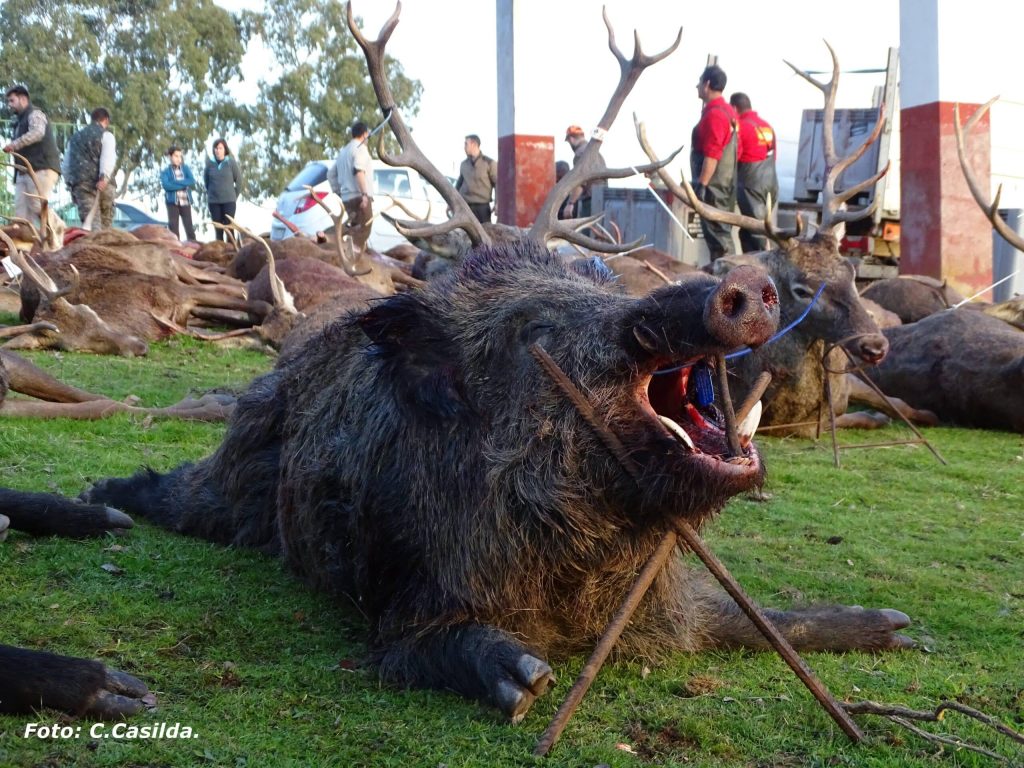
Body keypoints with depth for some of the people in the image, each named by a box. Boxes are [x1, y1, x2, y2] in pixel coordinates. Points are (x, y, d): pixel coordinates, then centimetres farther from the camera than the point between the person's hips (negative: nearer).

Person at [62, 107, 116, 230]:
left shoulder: (75, 137, 23)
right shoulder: (106, 135, 6)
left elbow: (65, 164, 23)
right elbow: (108, 158, -11)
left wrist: (69, 182, 25)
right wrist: (104, 178, -21)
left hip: (79, 183, 3)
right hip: (102, 184, -3)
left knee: (89, 221, -7)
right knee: (106, 222, 6)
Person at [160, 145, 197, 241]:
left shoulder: (186, 169, 9)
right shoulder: (165, 171, 2)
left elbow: (192, 181, -5)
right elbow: (166, 185, -15)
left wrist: (176, 182, -12)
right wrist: (184, 185, -12)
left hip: (186, 202, 2)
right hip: (172, 202, -2)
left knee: (189, 228, 2)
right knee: (173, 228, -3)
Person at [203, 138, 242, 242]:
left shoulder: (231, 162, -4)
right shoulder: (210, 163, 1)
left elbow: (239, 180, 2)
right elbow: (206, 180, 14)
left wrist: (235, 195, 5)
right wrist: (210, 192, 11)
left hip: (229, 200, -2)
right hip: (213, 201, 2)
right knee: (218, 229, 6)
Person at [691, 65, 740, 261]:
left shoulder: (714, 114, -16)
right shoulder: (728, 111, 16)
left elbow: (711, 155, -22)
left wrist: (701, 184, -21)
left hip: (714, 185, -10)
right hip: (725, 182, 10)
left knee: (716, 231, -9)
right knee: (720, 230, 13)